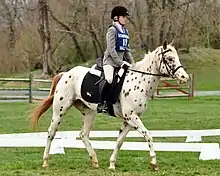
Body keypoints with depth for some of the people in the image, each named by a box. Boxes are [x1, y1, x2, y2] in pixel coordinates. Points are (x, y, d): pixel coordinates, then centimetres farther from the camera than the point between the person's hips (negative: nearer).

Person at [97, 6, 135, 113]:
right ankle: (101, 103, -24)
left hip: (121, 60, 8)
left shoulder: (125, 32, 16)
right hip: (110, 60, -8)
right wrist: (121, 63, -18)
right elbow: (111, 49, -13)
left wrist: (132, 64, 7)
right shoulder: (112, 30, -6)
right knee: (109, 79, -30)